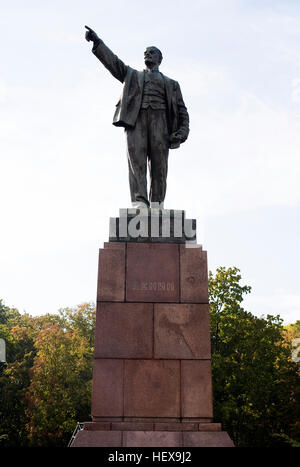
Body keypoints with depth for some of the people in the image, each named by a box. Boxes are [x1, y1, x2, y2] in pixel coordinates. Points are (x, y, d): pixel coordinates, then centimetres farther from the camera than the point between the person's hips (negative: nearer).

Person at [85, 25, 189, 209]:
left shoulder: (171, 84, 29)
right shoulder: (133, 75, 34)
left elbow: (181, 111, 19)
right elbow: (112, 61, 22)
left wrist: (182, 132, 1)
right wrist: (97, 41, 9)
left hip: (159, 119, 0)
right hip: (136, 118, 0)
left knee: (159, 163, -13)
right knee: (136, 159, -18)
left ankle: (157, 205, -17)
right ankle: (139, 204, -29)